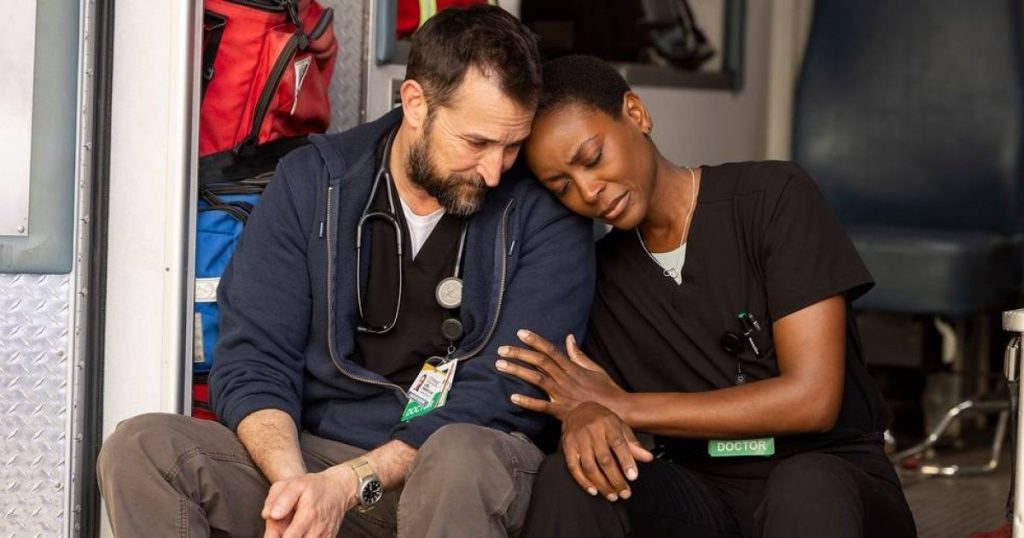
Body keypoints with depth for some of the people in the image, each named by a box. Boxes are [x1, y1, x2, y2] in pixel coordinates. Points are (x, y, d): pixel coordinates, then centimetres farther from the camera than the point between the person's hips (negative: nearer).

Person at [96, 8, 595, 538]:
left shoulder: (546, 216, -4)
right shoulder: (310, 182, 3)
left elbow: (504, 395, -11)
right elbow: (250, 364, -1)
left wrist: (347, 484, -23)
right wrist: (292, 478, -23)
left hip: (474, 476, -2)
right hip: (317, 454, 3)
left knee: (460, 455, -38)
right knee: (141, 448, -21)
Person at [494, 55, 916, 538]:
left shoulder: (774, 198, -6)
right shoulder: (602, 272, 10)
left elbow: (812, 398, -14)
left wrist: (623, 406, -10)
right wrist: (585, 416, -21)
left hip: (833, 483, -3)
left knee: (806, 487, -39)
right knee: (569, 476, -26)